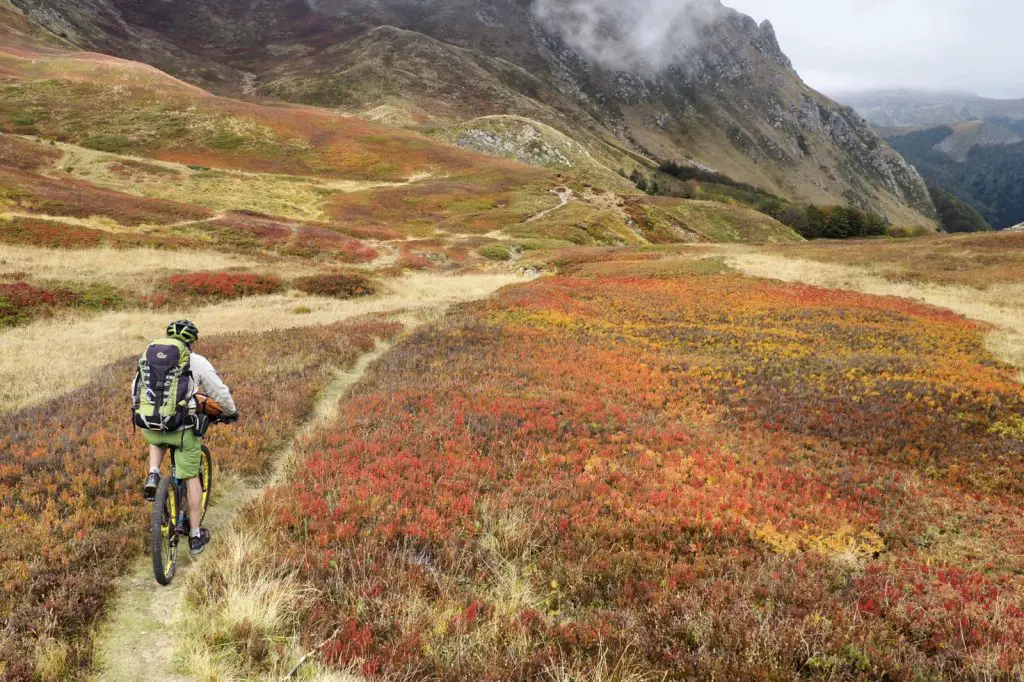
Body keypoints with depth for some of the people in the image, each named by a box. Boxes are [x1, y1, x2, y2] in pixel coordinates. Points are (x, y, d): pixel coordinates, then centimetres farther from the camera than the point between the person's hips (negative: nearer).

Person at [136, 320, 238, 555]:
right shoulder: (197, 362, 2)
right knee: (191, 477, 13)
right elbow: (220, 394, 9)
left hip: (149, 426, 3)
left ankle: (153, 476, 12)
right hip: (181, 428, -3)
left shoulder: (150, 356, 14)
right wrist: (231, 413, 28)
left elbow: (136, 391, 26)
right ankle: (196, 536, 19)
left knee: (157, 440, 39)